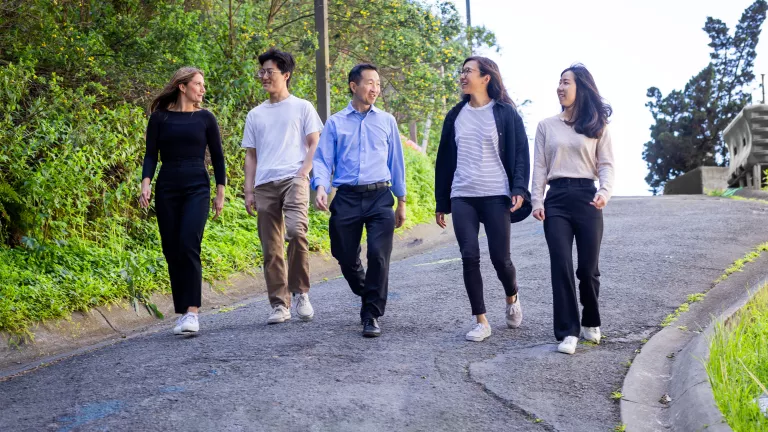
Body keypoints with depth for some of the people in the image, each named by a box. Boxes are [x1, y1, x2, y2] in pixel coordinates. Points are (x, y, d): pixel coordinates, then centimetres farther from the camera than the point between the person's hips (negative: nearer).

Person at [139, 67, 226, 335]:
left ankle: (192, 311, -17)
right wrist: (145, 184, -12)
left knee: (189, 246, -17)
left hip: (197, 188, -1)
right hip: (166, 189, 1)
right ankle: (182, 313, 11)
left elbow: (217, 156, 9)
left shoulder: (205, 118, 6)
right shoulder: (159, 117, 5)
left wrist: (221, 192, 4)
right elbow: (151, 154, 3)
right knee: (172, 251, 2)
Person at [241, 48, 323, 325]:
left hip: (293, 178, -4)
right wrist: (249, 191, 9)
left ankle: (300, 292, -10)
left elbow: (314, 145, 5)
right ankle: (279, 305, 10)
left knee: (296, 231, -27)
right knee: (271, 249, 2)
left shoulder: (302, 107, 9)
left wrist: (303, 173, -10)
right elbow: (251, 156, 19)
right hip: (264, 184, 4)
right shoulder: (255, 115, 19)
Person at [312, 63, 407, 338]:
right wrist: (321, 186, -18)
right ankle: (368, 299, 34)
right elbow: (323, 160, 3)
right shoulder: (335, 123, 8)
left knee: (378, 255, -14)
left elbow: (396, 161, 15)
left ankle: (371, 315, -2)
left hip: (380, 196, 0)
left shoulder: (387, 121, 12)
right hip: (346, 198, 0)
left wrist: (401, 201, 15)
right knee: (346, 259, 6)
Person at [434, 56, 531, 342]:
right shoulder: (455, 116, 12)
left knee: (500, 257, -3)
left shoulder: (505, 113, 0)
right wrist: (441, 202, 12)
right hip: (462, 197, 3)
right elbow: (444, 159, 14)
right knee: (469, 257, -4)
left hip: (496, 196, -3)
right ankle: (481, 321, 5)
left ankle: (512, 299, 29)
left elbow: (520, 154, -1)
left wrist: (520, 190, -15)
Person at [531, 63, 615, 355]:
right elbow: (540, 167, 9)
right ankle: (568, 332, -5)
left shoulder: (597, 126, 9)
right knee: (561, 265, -8)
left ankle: (591, 323, 25)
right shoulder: (547, 126, 12)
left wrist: (605, 191, -16)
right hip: (556, 199, 1)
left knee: (588, 267, 1)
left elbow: (606, 164, 3)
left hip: (587, 198, -1)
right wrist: (537, 200, -2)